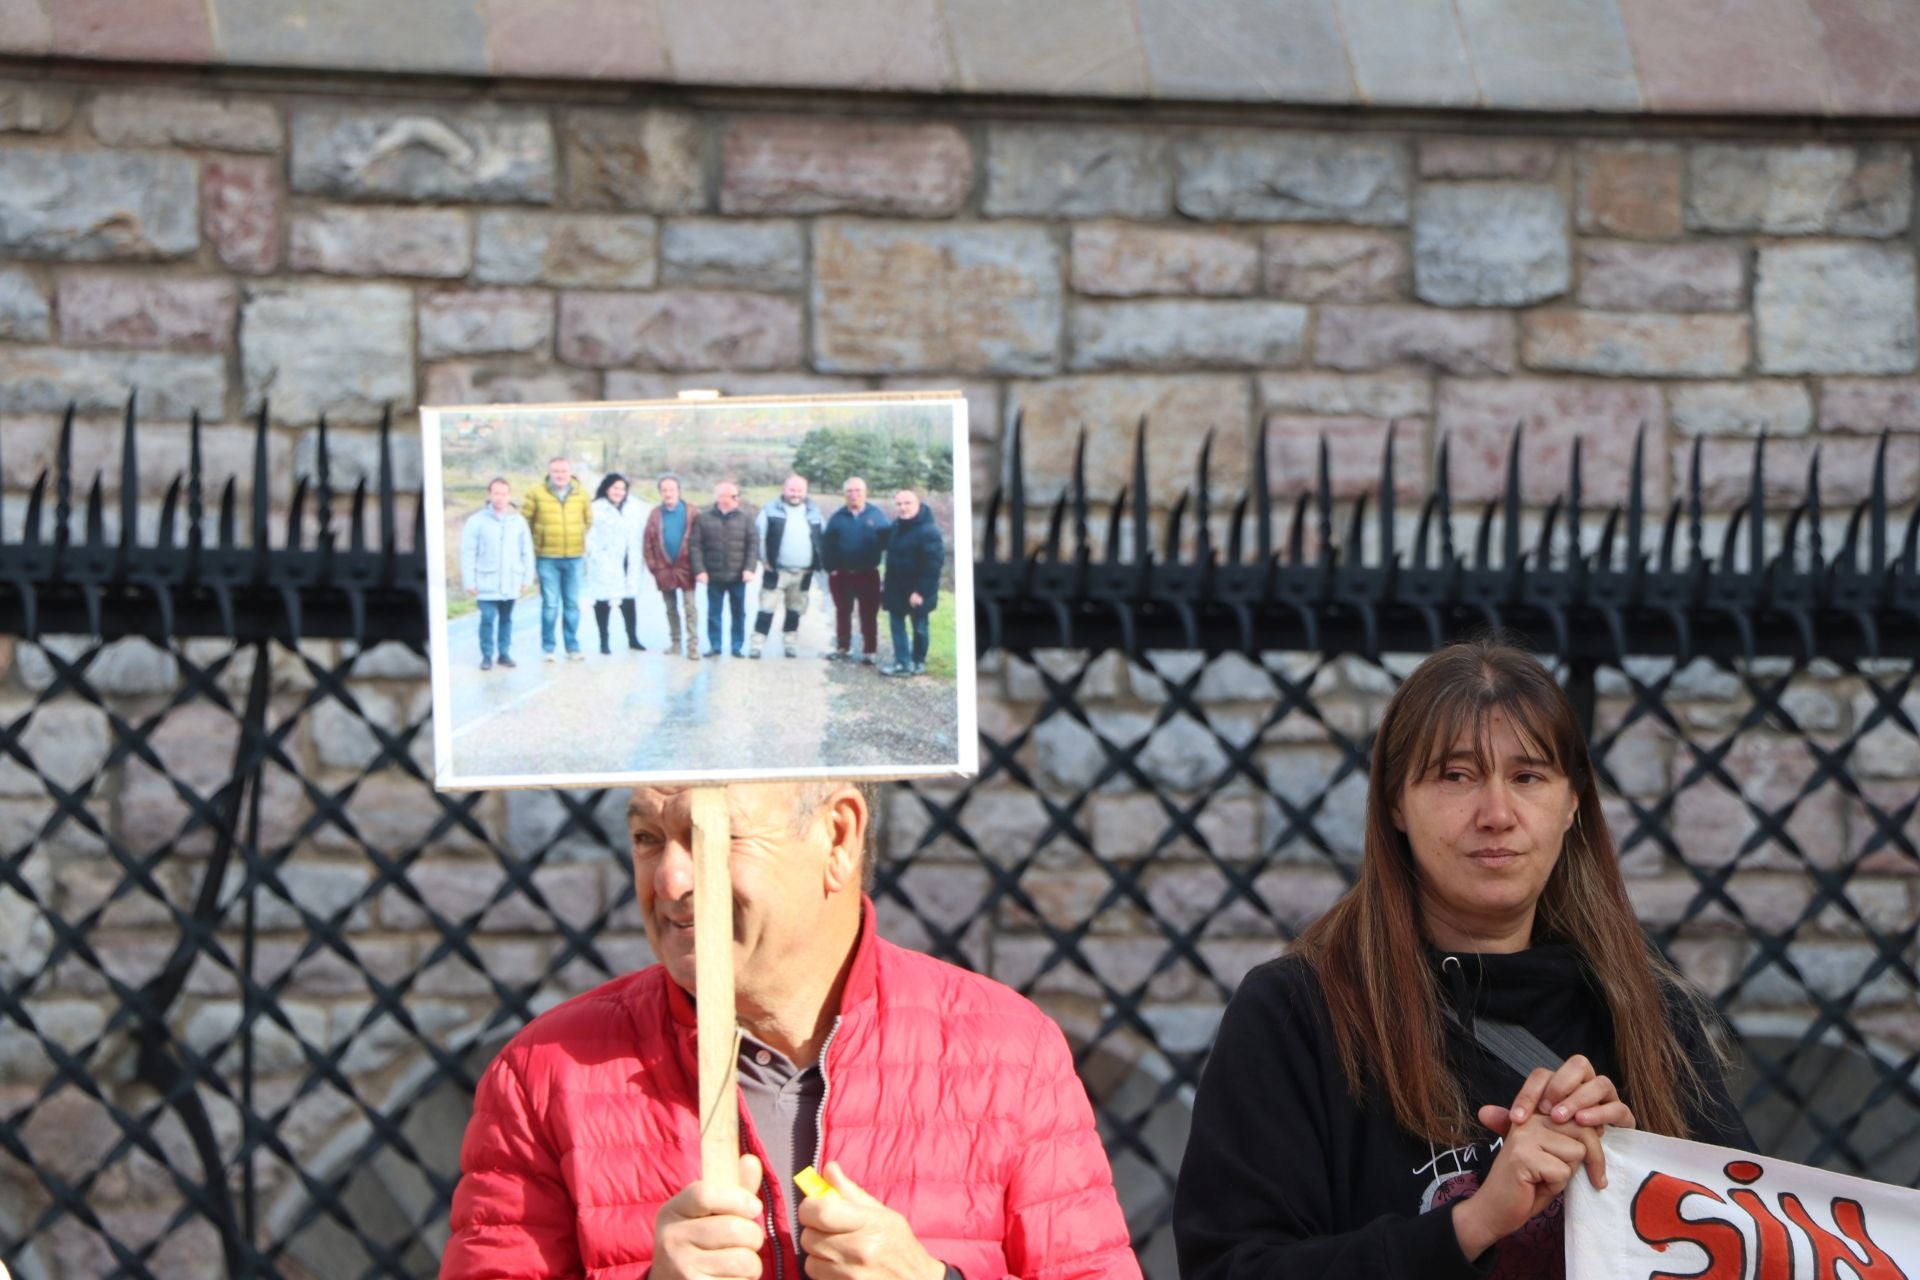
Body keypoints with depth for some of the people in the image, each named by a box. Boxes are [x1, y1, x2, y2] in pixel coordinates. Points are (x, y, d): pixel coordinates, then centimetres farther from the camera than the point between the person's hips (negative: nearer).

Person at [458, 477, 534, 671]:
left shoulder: (518, 521, 3)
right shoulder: (477, 521, -4)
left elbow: (527, 552, 9)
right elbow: (468, 554, -5)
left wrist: (527, 578, 6)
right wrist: (469, 582, -8)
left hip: (510, 582, 3)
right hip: (486, 583, -3)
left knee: (506, 619, 11)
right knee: (488, 619, -6)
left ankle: (505, 653, 21)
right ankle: (486, 656, 4)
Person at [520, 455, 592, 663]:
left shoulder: (581, 495, 6)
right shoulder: (536, 494, -2)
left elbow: (589, 521, 20)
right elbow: (525, 522, 5)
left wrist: (585, 543, 13)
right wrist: (531, 548, 3)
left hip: (574, 558, 3)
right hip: (547, 558, -3)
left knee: (572, 604, 6)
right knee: (550, 604, -5)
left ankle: (573, 647, 14)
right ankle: (547, 648, 4)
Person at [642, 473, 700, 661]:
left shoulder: (690, 513, -3)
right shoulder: (656, 515, 2)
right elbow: (647, 542, 2)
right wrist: (653, 566, -3)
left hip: (685, 569, -3)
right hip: (664, 570, 3)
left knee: (690, 608, -7)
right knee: (671, 609, 13)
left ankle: (693, 645, -7)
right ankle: (675, 643, 23)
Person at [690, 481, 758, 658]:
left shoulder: (745, 519, 1)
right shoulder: (705, 519, -2)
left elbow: (753, 545, -2)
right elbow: (696, 546, -4)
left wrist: (750, 568, -12)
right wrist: (700, 570, -11)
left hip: (738, 577, 1)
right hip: (714, 577, -1)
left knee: (739, 613, 6)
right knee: (713, 613, 6)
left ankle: (737, 647, 15)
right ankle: (715, 646, 14)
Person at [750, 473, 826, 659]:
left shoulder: (814, 513, 7)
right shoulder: (771, 510, -4)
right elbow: (758, 535, -6)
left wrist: (817, 562, 8)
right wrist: (765, 560, -9)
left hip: (803, 573, 4)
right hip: (776, 571, -4)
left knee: (795, 609, 13)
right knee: (767, 608, -6)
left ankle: (789, 642, 24)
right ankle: (758, 643, -4)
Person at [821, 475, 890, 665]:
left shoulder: (877, 515, -1)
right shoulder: (838, 517, 3)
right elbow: (826, 544, 0)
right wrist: (830, 567, -9)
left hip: (867, 575, -2)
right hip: (841, 575, 2)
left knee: (869, 615, 2)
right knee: (842, 613, 12)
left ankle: (870, 652, 7)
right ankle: (843, 649, 23)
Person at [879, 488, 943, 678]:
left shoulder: (928, 531, -21)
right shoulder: (896, 527, 5)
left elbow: (933, 565, -24)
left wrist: (921, 591, -25)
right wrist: (886, 583, 15)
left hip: (917, 591, -8)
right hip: (896, 588, 8)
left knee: (919, 627, 7)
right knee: (896, 623, 6)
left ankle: (918, 662, 21)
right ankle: (902, 663, 10)